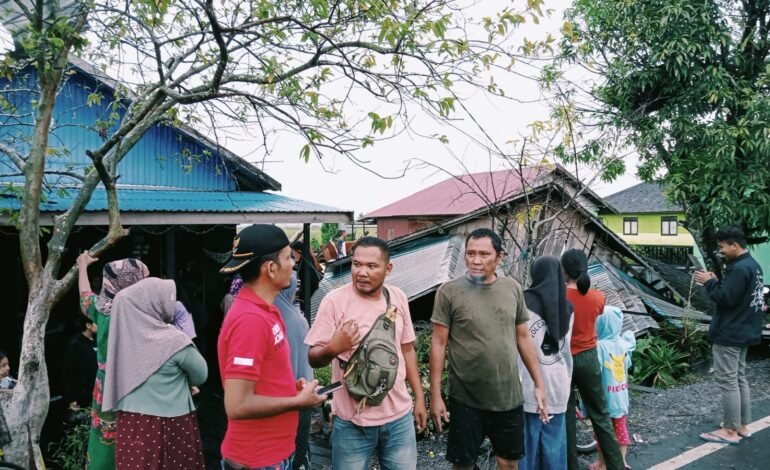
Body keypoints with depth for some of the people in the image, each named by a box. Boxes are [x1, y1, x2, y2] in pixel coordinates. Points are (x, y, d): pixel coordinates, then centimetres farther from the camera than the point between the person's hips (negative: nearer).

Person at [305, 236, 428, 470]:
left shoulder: (398, 297, 1)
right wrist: (333, 349, -32)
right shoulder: (335, 300, -13)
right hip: (352, 422, -4)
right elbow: (314, 358, -11)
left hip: (399, 416, 4)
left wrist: (419, 397, 13)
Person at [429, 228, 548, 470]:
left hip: (509, 396, 3)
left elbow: (523, 338, 8)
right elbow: (438, 343, -8)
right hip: (466, 399, -3)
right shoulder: (449, 292, -10)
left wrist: (539, 384, 8)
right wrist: (435, 394, -9)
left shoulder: (513, 289, 1)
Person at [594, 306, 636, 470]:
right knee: (620, 427, 17)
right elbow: (627, 365, 12)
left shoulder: (600, 346, -22)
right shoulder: (624, 343, -1)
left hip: (605, 396, -6)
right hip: (621, 395, 6)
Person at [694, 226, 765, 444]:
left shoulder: (739, 268, -21)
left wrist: (709, 282, -12)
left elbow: (726, 298, -25)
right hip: (742, 332, 11)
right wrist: (717, 281, 5)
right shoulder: (752, 265, 12)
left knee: (727, 381, -3)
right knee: (739, 378, 16)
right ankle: (742, 426, 24)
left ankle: (730, 431, 3)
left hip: (729, 334, -11)